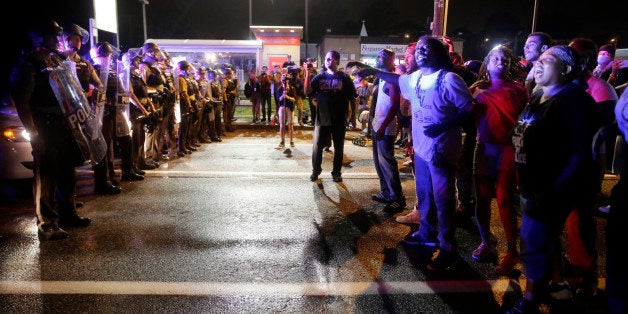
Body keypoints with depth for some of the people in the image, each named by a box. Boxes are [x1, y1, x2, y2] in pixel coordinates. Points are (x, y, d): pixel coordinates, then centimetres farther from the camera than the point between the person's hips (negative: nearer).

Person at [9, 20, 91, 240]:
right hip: (44, 128, -8)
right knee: (45, 177, -5)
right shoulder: (28, 63, -7)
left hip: (64, 124, 8)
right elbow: (21, 101, -12)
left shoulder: (58, 59, 16)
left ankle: (67, 214, 29)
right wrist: (33, 132, -16)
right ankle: (46, 225, 3)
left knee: (67, 172, 15)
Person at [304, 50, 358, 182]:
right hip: (322, 119, 1)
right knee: (317, 147, 6)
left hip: (339, 120, -1)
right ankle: (315, 170, 25)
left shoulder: (344, 78, 1)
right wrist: (308, 73, -15)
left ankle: (336, 173, 24)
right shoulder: (319, 77, 5)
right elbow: (307, 91, -7)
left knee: (338, 148, 9)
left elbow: (353, 98, 2)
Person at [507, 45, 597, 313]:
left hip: (550, 190, -8)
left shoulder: (572, 100, -16)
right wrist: (524, 182, 11)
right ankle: (552, 282, 43)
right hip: (532, 186, 9)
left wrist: (553, 191, -24)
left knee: (534, 245, -1)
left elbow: (580, 154, -21)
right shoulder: (537, 97, 9)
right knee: (547, 238, 23)